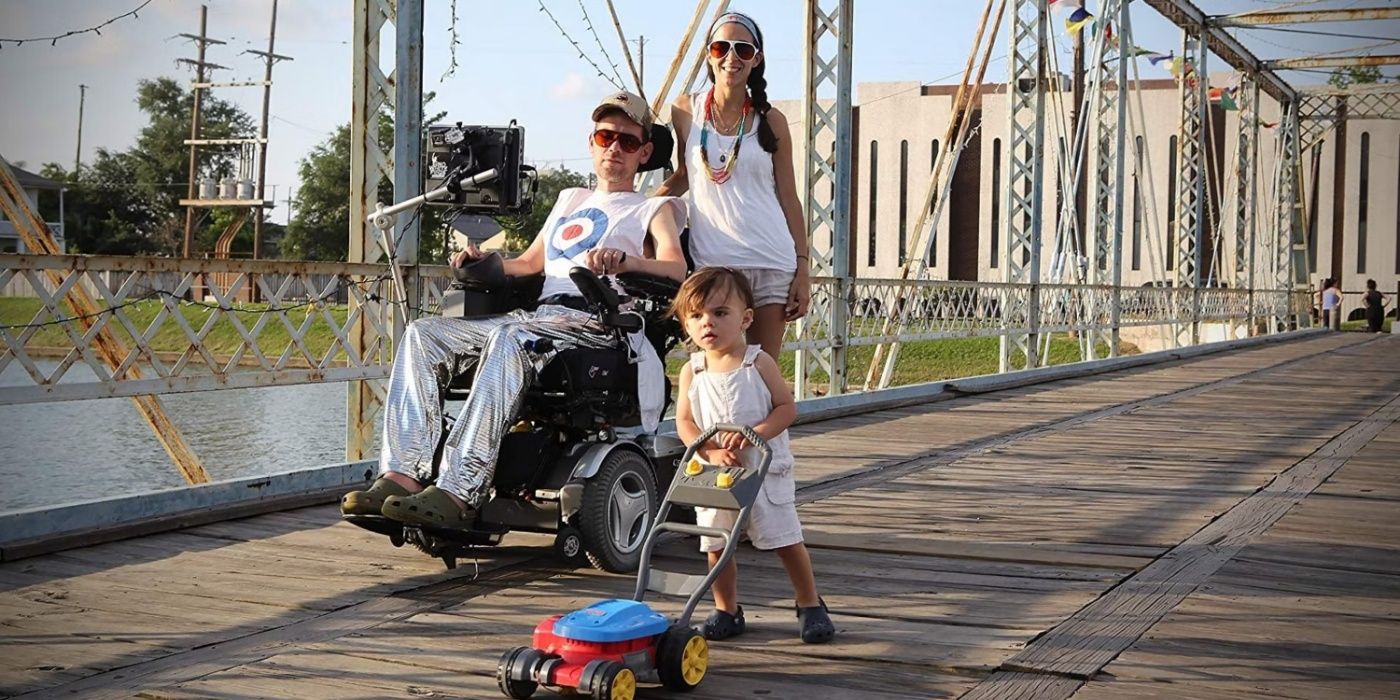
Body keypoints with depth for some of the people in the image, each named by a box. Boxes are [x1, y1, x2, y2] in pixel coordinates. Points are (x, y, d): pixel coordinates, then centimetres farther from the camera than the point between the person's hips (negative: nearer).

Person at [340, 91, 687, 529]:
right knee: (423, 334, -15)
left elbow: (676, 270, -5)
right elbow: (530, 263, 40)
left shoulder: (654, 209, 15)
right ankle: (403, 474, -30)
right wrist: (485, 262, 19)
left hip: (594, 323, -7)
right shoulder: (570, 200, 35)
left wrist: (626, 260, -26)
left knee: (509, 340, -38)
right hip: (537, 316, 7)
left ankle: (458, 493, -48)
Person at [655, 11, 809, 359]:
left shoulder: (771, 121, 5)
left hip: (771, 264, 0)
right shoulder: (686, 110, 7)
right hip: (711, 261, 0)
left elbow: (789, 199, 8)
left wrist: (803, 269, 3)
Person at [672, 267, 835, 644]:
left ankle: (810, 604, 18)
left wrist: (753, 433, -23)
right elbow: (684, 422, -2)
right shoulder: (692, 371, 0)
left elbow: (787, 408, -8)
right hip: (714, 473, 3)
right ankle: (726, 610, 23)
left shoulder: (759, 363, -7)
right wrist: (711, 452, -19)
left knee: (787, 541, 1)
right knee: (716, 546, 6)